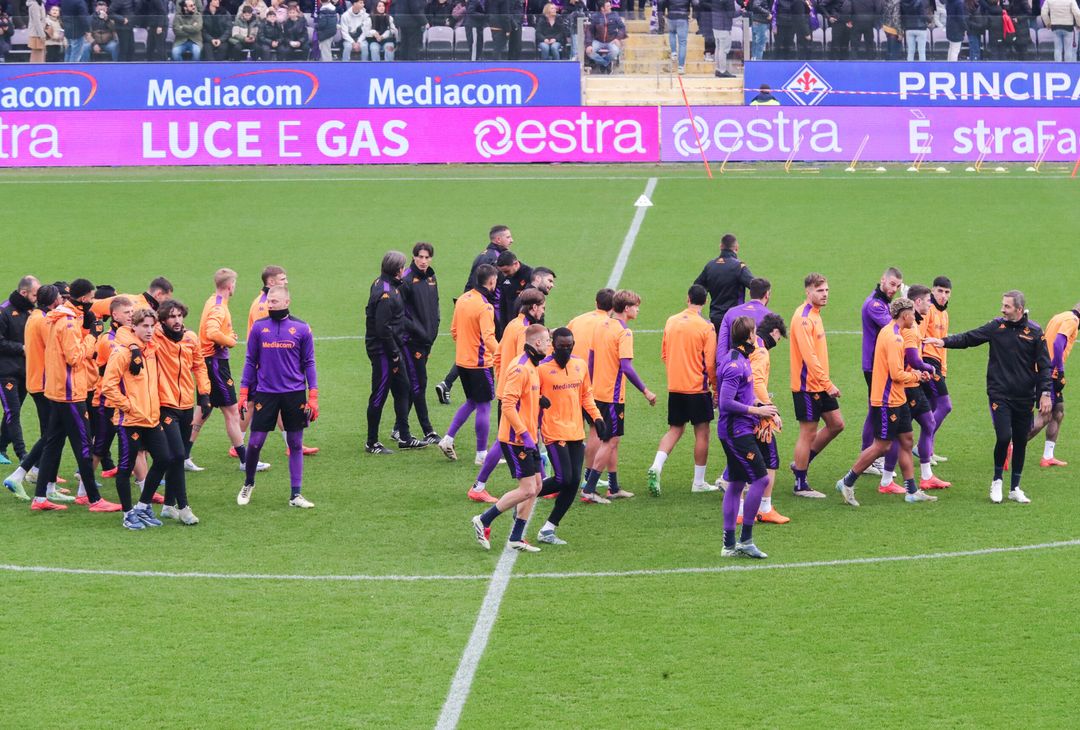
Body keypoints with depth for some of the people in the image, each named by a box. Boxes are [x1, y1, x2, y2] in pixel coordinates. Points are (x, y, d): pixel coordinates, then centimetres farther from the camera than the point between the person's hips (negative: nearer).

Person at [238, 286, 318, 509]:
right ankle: (248, 484, 24)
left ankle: (296, 494, 11)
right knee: (255, 442, 0)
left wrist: (313, 397, -1)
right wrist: (243, 393, 4)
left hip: (294, 394, 0)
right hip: (265, 393, 0)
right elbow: (250, 362, 8)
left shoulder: (301, 329, 0)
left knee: (296, 444, 4)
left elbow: (309, 363, 4)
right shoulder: (259, 327, 3)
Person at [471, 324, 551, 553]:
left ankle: (516, 539, 14)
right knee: (527, 489, -10)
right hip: (516, 439, -10)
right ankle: (483, 521, 2)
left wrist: (535, 431, 18)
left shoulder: (532, 367, 14)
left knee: (536, 486, 9)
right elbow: (508, 405, -24)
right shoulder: (520, 369, -18)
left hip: (528, 438, 10)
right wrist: (524, 434, -23)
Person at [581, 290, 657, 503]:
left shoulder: (601, 327, 9)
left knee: (612, 440, 17)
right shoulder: (624, 332, -16)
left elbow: (591, 358, 15)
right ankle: (589, 489, -6)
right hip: (613, 395, -9)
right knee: (610, 441, -3)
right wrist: (645, 391, -18)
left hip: (598, 392, 9)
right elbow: (626, 367, -24)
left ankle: (614, 488, 23)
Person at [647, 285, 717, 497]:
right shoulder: (706, 327, -12)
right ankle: (699, 482, 12)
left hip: (674, 386, 4)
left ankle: (656, 466, -9)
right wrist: (716, 387, 1)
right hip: (698, 387, -4)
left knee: (675, 430, 13)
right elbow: (710, 363, -11)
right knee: (702, 432, 7)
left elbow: (664, 354, 11)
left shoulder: (671, 321, 2)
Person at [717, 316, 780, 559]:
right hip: (737, 432, -10)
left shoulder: (741, 360, 13)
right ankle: (745, 540, -5)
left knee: (736, 484, 11)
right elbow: (726, 403, -23)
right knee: (760, 479, -10)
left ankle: (729, 544, 14)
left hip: (737, 431, 10)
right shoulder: (735, 365, -18)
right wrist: (757, 411, -18)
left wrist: (760, 409, 13)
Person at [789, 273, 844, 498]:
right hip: (807, 385, -9)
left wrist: (826, 382, 17)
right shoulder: (803, 317, -18)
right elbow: (809, 356, -23)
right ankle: (800, 485, 6)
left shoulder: (815, 314, 13)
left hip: (819, 385, 9)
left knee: (836, 424, 12)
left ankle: (802, 462, 24)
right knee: (808, 433, -2)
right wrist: (828, 384, -22)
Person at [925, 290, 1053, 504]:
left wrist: (1046, 393, -4)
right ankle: (997, 481, 10)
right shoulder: (996, 326, 0)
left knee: (1020, 442, 7)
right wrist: (945, 342, -15)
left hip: (1024, 398, 1)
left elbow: (1044, 365, 1)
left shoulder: (1034, 332, -2)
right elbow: (969, 338, 0)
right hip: (999, 394, -1)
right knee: (1004, 437, -14)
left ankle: (1015, 488, 22)